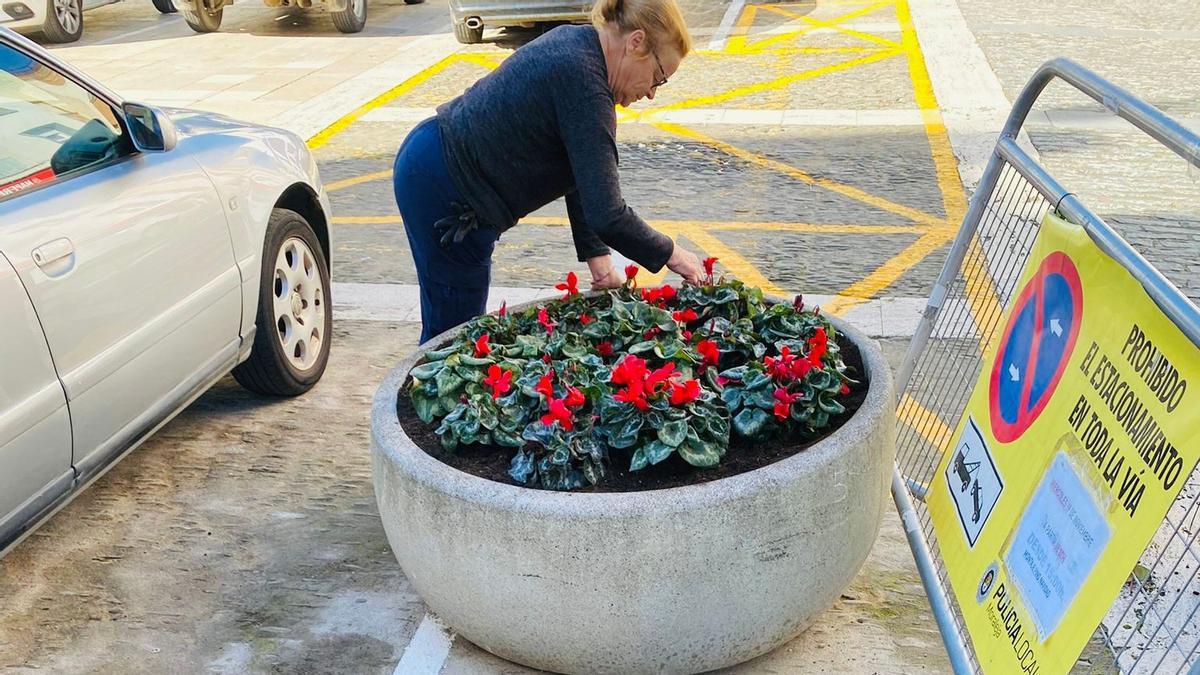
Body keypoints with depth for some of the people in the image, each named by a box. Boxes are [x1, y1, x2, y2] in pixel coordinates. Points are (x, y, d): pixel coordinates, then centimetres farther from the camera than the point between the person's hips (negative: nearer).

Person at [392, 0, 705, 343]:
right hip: (442, 189, -10)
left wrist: (596, 254, 4)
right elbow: (607, 215, -27)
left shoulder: (577, 43, 6)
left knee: (457, 323, 17)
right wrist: (669, 254, -11)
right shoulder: (585, 82, -24)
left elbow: (580, 173, 8)